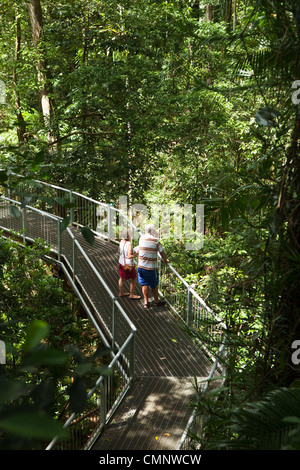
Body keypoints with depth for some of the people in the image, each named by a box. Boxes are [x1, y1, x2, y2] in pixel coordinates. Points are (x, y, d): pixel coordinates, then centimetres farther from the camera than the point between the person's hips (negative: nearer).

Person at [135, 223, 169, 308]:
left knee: (144, 284, 14)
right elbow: (162, 252, -2)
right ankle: (156, 301, 26)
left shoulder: (141, 239, 3)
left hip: (141, 266, 4)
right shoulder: (155, 241, -12)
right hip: (151, 267, -4)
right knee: (154, 285, 12)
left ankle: (146, 302, 16)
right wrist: (165, 260, 16)